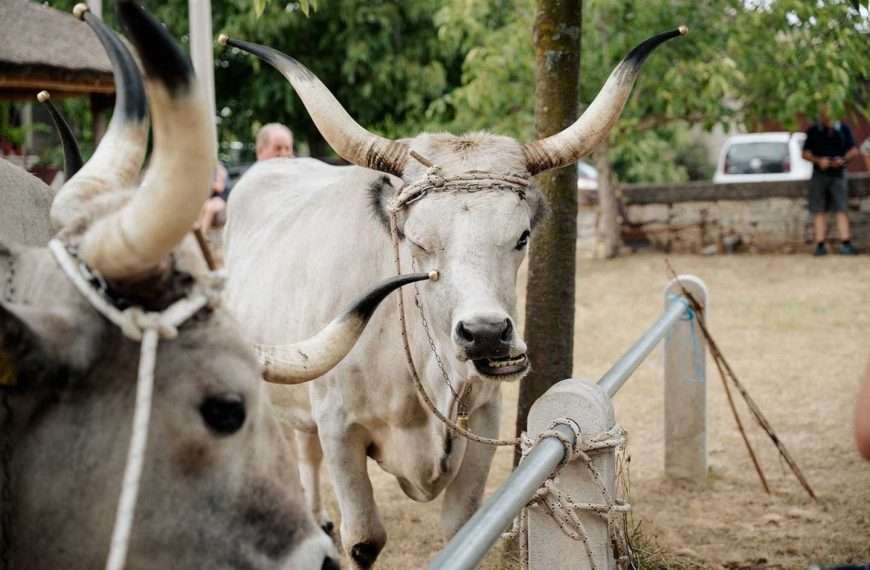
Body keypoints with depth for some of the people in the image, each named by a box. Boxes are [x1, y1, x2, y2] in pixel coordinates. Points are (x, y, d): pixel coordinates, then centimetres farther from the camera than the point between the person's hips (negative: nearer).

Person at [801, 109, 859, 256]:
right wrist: (819, 160, -12)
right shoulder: (813, 131, 5)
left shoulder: (843, 128, 6)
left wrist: (843, 159, -11)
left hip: (838, 174, 0)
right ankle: (820, 245, 2)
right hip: (819, 174, 0)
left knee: (841, 210, -7)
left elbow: (854, 150, 8)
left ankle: (845, 244, -10)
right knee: (819, 212, 0)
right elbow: (806, 153, 6)